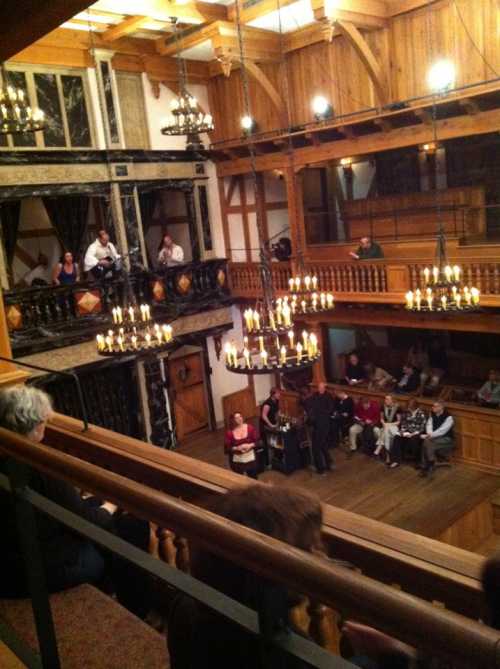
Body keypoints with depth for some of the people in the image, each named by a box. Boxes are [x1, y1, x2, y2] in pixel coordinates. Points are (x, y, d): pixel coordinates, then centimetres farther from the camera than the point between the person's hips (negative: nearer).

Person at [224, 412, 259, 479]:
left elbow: (258, 441, -2)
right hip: (237, 461, -1)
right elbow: (227, 448, -10)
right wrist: (237, 448, -23)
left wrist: (250, 445, -20)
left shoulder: (250, 428, -8)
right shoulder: (229, 433, -12)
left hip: (250, 459, 2)